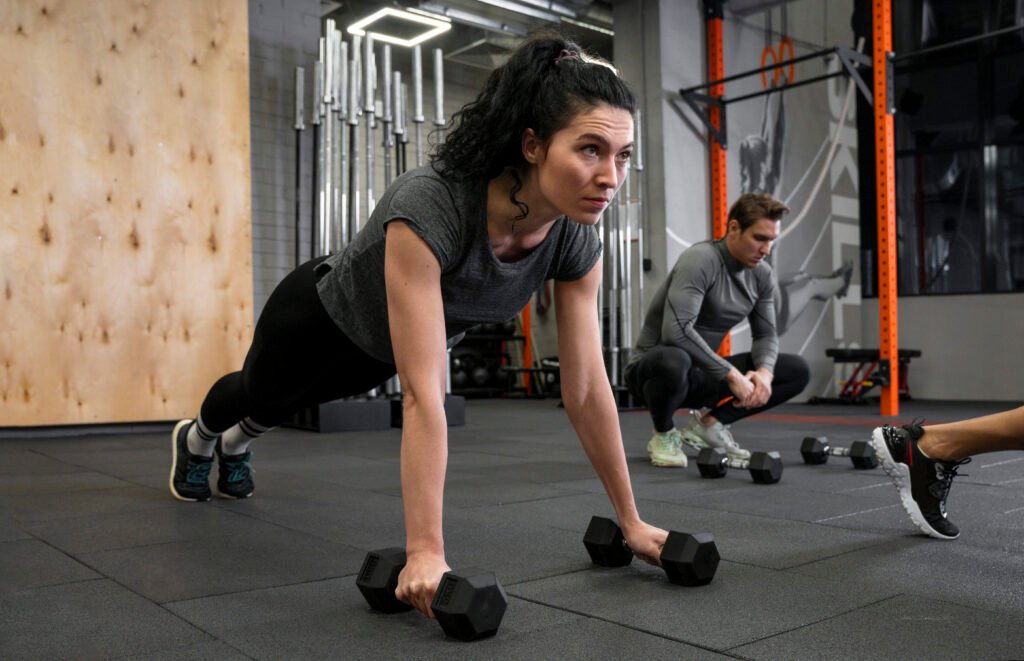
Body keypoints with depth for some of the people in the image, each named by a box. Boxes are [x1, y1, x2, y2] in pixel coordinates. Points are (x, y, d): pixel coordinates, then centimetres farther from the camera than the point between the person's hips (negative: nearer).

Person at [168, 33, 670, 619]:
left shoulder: (578, 240, -29)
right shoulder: (429, 207, -47)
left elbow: (587, 387, -23)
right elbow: (424, 392, -49)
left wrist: (631, 520, -18)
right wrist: (425, 552, -50)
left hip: (383, 346, 5)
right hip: (324, 317, -4)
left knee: (303, 402, 35)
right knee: (263, 395, 30)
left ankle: (236, 444, 71)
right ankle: (197, 440, 68)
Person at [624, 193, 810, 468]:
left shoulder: (762, 275, 1)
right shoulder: (700, 260, -23)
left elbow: (766, 334, 7)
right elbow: (676, 330, -35)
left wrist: (765, 372, -16)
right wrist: (731, 374, -32)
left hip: (702, 374, 7)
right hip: (653, 367, -7)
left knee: (797, 371, 0)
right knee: (674, 362, -44)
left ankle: (709, 423, 7)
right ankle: (664, 435, -10)